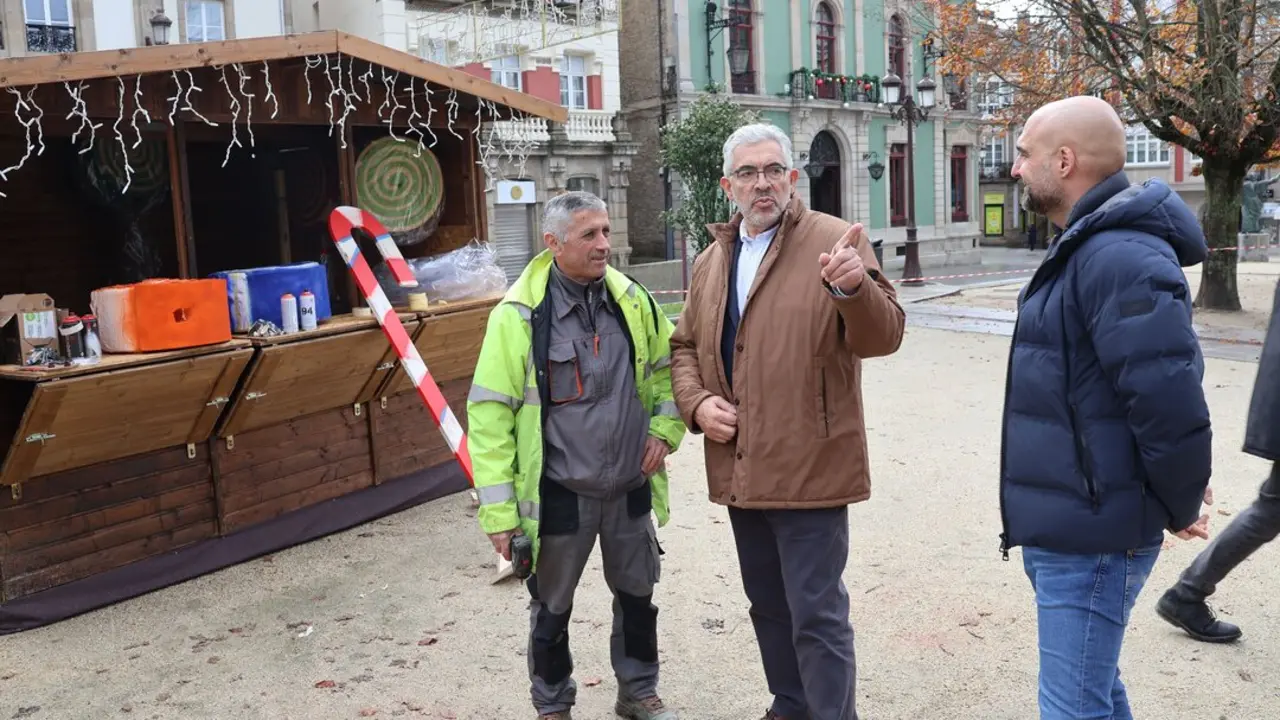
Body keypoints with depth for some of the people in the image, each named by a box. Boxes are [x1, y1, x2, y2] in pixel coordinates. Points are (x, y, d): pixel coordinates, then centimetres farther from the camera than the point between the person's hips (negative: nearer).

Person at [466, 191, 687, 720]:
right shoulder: (519, 315, -15)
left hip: (630, 487, 4)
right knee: (552, 609, 14)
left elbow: (669, 365, 15)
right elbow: (490, 415, -13)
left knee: (637, 595, 19)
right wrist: (500, 511, -14)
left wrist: (665, 429, 1)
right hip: (559, 494, -4)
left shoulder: (632, 300, -2)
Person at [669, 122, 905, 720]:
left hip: (809, 467, -6)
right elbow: (685, 345, 18)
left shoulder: (834, 240, -7)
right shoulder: (712, 259, 11)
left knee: (818, 614, -2)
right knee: (767, 604, 20)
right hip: (740, 468, 7)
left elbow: (883, 335, -15)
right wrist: (697, 402, 0)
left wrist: (854, 288, -36)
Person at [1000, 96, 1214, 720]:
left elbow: (1170, 402, -26)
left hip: (1088, 535, -10)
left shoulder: (1120, 256, -22)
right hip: (1069, 523, 10)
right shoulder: (1084, 249, 13)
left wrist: (1179, 508, -11)